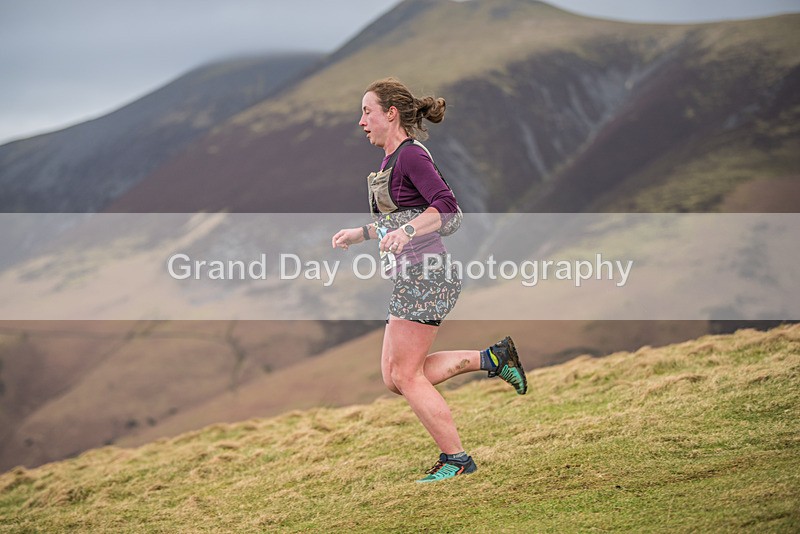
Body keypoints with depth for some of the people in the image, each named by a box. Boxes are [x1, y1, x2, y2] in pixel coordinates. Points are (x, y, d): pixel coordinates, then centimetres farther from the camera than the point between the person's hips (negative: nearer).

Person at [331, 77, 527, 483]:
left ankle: (456, 459, 4)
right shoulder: (392, 161, 18)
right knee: (394, 377, 9)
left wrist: (405, 232, -35)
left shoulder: (411, 155, -11)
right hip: (412, 278, 10)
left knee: (405, 375, -5)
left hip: (426, 275, -10)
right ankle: (491, 358, 13)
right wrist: (359, 234, 23)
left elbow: (446, 206, -23)